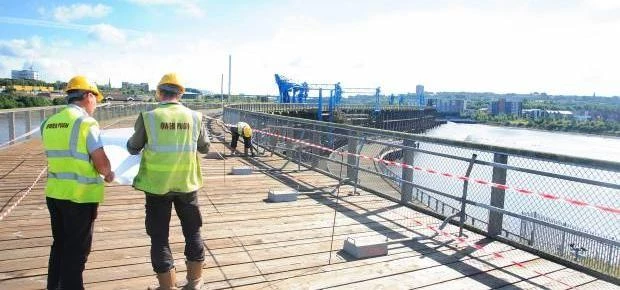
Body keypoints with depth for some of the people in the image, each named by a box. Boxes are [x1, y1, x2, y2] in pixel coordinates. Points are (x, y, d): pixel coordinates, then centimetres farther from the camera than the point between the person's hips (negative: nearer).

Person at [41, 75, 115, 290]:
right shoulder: (86, 122, -14)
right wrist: (108, 174, 2)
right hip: (80, 195, -7)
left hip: (54, 192, 7)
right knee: (77, 250, 6)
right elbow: (101, 163, -19)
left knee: (59, 245, 21)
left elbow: (58, 157, 12)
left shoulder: (50, 123, 7)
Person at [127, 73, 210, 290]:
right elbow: (205, 148, 7)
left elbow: (132, 149, 3)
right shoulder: (194, 117, -4)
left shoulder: (148, 117, -9)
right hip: (187, 184, 2)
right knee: (192, 232, 18)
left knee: (159, 237, 12)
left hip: (157, 185, -2)